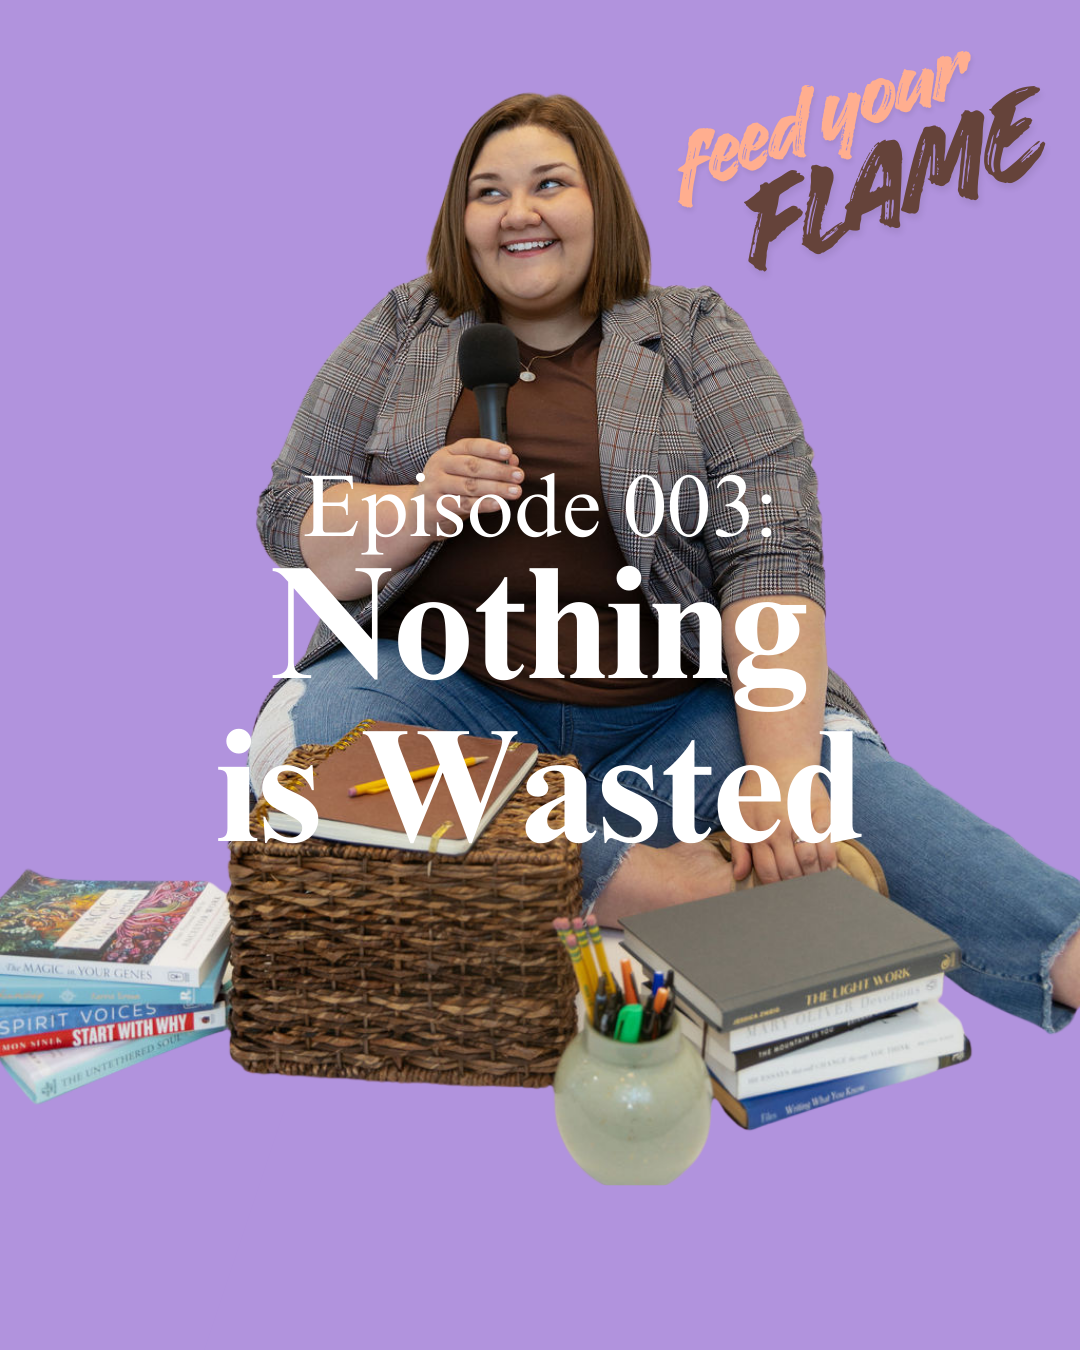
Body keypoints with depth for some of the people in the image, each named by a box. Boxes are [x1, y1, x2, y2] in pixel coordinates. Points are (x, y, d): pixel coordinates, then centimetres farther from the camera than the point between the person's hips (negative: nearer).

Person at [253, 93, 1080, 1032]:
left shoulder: (694, 335, 5)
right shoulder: (405, 331, 11)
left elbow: (771, 548, -7)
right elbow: (293, 525, 9)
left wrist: (783, 768, -23)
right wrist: (423, 506, -14)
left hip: (670, 706, -1)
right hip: (449, 687, 2)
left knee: (844, 796, -28)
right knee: (302, 735, -29)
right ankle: (652, 880, -31)